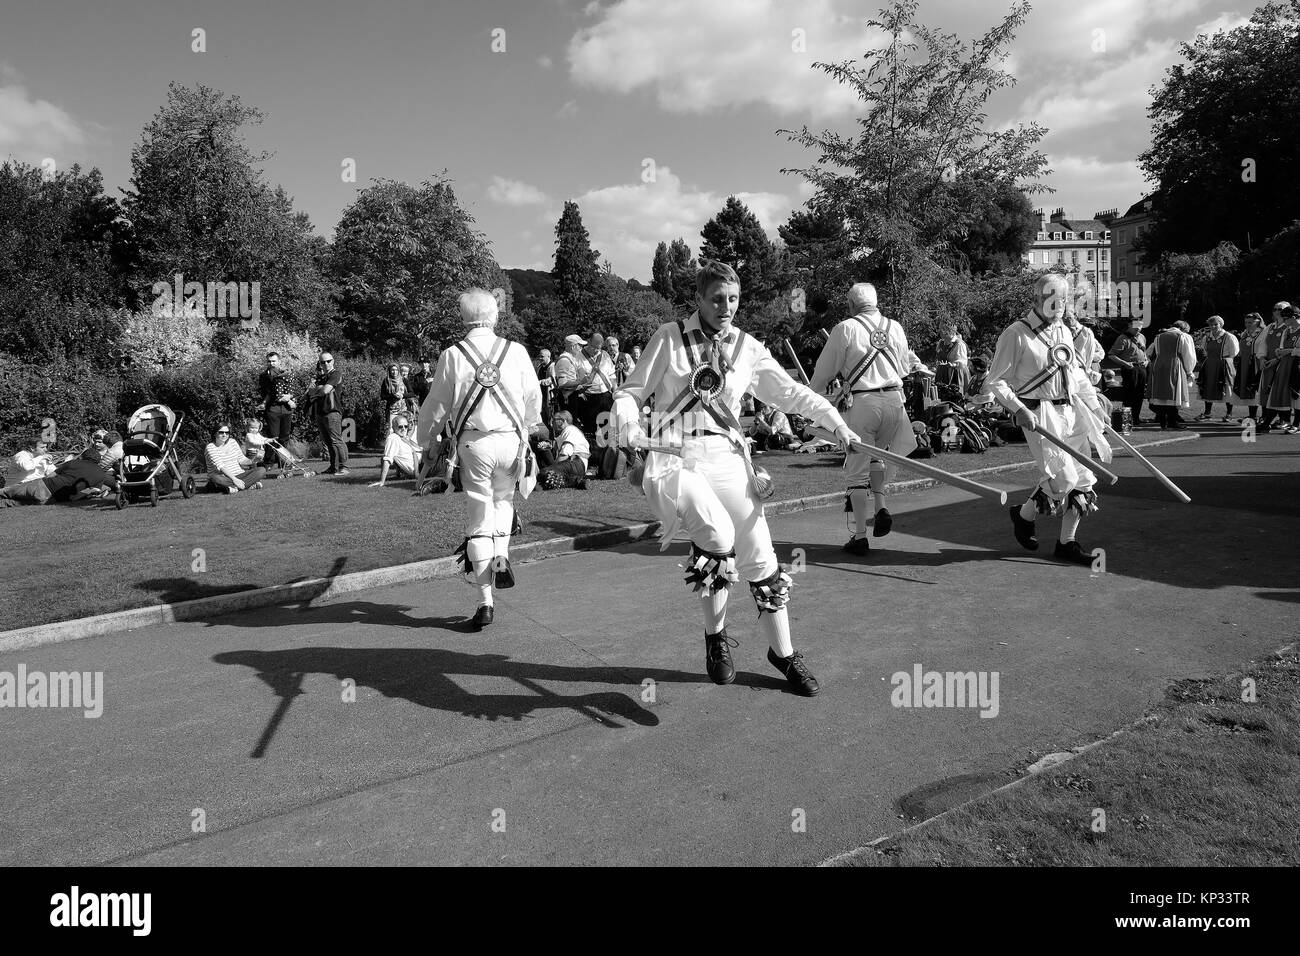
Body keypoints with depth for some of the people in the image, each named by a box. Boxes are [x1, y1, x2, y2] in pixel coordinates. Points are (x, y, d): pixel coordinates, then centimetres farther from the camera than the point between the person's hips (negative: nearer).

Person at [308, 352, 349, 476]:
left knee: (336, 440, -12)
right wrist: (318, 389, -4)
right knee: (328, 441, 10)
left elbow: (325, 390, -15)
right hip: (319, 412, 8)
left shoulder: (336, 374, -3)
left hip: (332, 411, -8)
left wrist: (314, 391, 4)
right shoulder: (320, 376, 22)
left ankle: (343, 467, -11)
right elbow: (309, 392, 18)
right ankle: (333, 467, 15)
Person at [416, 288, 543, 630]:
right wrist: (532, 425, 30)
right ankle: (501, 556, 6)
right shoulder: (515, 351, -1)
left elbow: (436, 405, 2)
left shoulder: (452, 356, -3)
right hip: (510, 439, 1)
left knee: (478, 515, 5)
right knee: (503, 498, 27)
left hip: (473, 443, -1)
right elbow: (533, 396, 9)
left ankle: (485, 601, 6)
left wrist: (424, 441, 19)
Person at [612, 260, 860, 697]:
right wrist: (628, 427, -17)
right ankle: (715, 636, -1)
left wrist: (835, 421, -1)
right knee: (718, 534, -28)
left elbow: (791, 392, 10)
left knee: (760, 557, 2)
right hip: (676, 459, -3)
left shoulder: (747, 348, 8)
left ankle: (782, 652, 22)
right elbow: (629, 393, 3)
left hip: (728, 458, 4)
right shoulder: (670, 337, 1)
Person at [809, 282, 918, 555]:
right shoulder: (895, 327, 9)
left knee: (858, 468, 3)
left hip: (861, 402, -4)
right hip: (894, 399, 4)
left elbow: (824, 372, 1)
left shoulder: (845, 329, -4)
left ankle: (860, 536, 2)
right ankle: (880, 507, 9)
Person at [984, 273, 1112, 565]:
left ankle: (1067, 542, 17)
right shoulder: (1016, 334, -8)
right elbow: (994, 381, -9)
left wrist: (1095, 404, 20)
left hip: (1071, 409, 7)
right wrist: (1018, 410, -19)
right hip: (1039, 413, -7)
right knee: (1063, 475, -16)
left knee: (1083, 479, 4)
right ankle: (1025, 514, 14)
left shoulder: (1064, 331, 15)